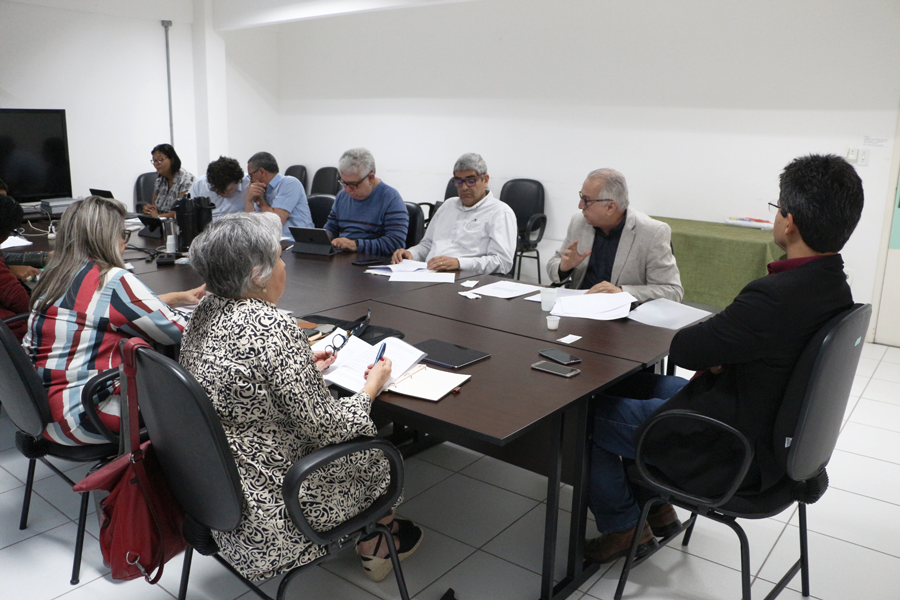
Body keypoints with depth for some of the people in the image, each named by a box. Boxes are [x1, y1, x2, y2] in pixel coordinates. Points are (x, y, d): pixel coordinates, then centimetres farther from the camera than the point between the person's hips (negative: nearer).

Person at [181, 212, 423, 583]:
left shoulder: (204, 314, -2)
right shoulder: (274, 329, -30)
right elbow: (325, 429, -23)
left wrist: (305, 368, 17)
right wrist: (370, 389, -6)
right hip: (266, 510, -8)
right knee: (379, 453, 15)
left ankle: (372, 539, 36)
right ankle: (374, 544, 40)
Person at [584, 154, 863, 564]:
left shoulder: (776, 296, -34)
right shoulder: (833, 286, -4)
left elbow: (683, 348, -22)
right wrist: (720, 355, -5)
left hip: (734, 453, -9)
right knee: (633, 382, 23)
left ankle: (623, 526, 22)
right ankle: (656, 506, 31)